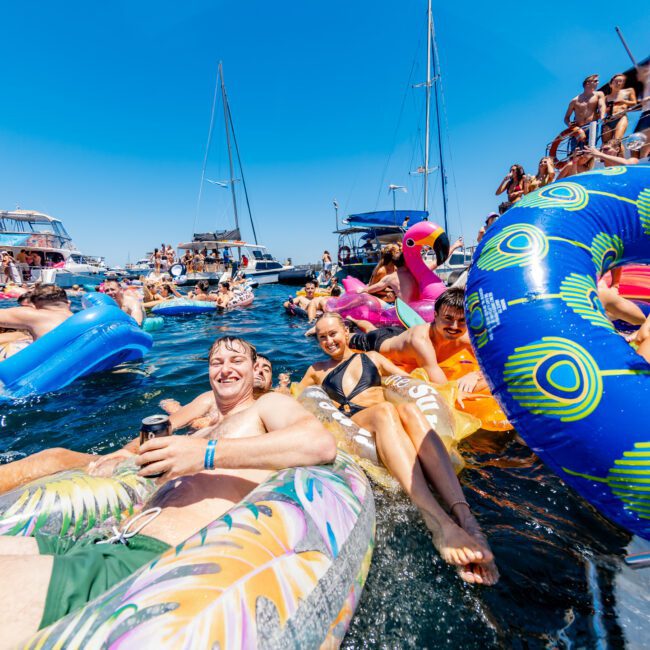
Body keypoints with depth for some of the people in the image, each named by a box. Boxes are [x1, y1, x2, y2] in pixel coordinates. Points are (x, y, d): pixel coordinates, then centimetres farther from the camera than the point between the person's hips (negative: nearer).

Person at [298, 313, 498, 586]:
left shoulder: (372, 357, 30)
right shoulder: (317, 370, 31)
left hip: (389, 416, 2)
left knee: (408, 409, -35)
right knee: (385, 411, -37)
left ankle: (463, 515, -51)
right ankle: (438, 522, -57)